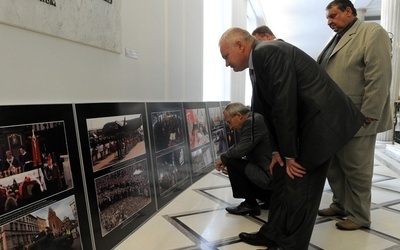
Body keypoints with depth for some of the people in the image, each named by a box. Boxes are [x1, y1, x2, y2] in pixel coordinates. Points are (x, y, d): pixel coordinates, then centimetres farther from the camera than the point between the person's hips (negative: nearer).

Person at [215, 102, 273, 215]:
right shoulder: (256, 119, 12)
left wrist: (222, 158, -2)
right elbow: (244, 150, 16)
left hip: (269, 175, -10)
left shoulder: (252, 121, -18)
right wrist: (226, 159, 10)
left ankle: (250, 205, 2)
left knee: (232, 163, -9)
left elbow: (240, 150, -20)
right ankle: (269, 198, 19)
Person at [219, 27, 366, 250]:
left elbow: (285, 105, -23)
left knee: (298, 187, -2)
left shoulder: (270, 52, -20)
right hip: (301, 125, 10)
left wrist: (289, 154, -16)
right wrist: (277, 150, 6)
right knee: (283, 179, 15)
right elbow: (271, 110, 11)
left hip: (319, 122, -10)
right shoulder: (257, 63, 10)